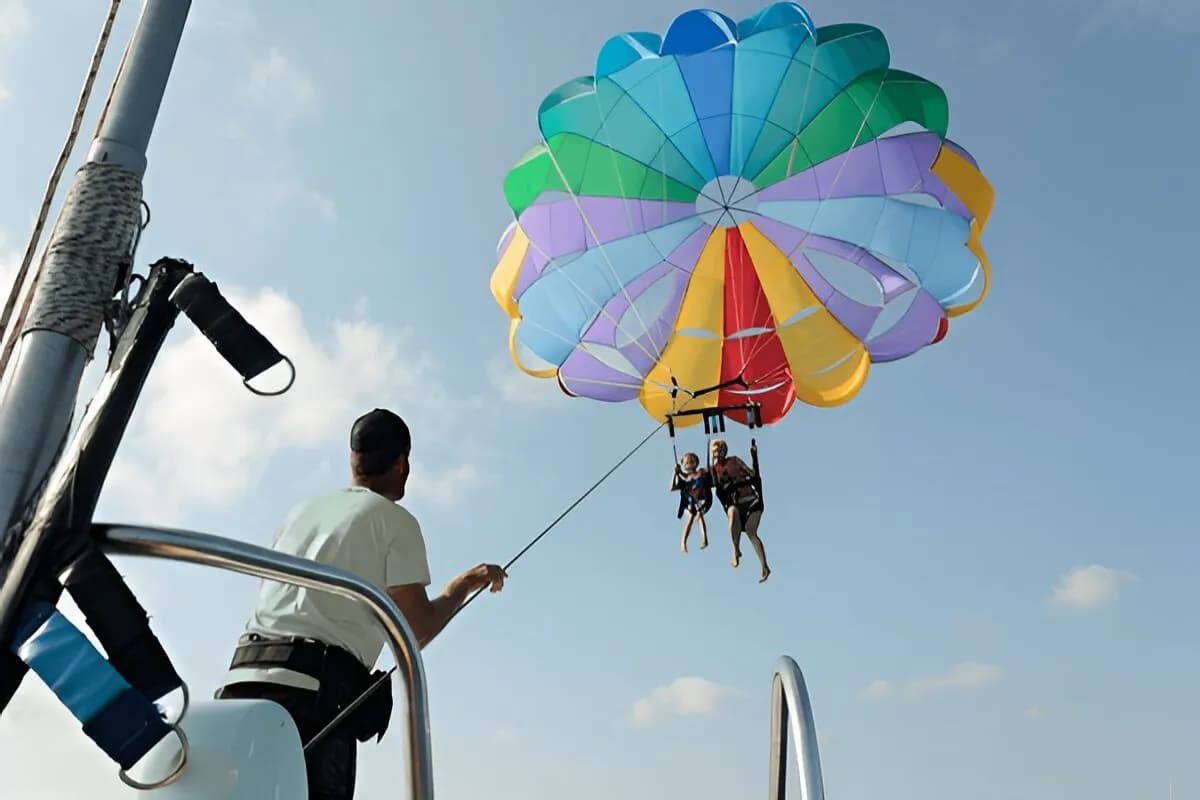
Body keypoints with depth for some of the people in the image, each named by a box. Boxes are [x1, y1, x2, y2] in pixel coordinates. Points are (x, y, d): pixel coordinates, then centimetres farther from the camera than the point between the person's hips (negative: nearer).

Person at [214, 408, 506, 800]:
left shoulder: (302, 511, 21)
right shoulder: (394, 519, 3)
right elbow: (416, 631, -2)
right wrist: (463, 585, 14)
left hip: (244, 681, 6)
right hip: (314, 693, -6)